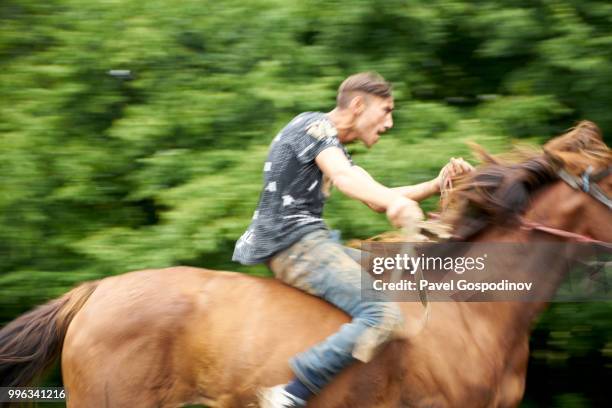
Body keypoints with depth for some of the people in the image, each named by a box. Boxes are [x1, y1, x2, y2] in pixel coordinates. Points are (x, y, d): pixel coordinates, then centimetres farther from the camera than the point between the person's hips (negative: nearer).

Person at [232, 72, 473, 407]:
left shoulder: (334, 147, 24)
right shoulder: (313, 125, -7)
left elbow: (376, 200, 24)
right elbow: (344, 176, -27)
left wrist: (437, 185, 11)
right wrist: (395, 201, -44)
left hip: (307, 244, 11)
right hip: (296, 244, -11)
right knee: (383, 315, -25)